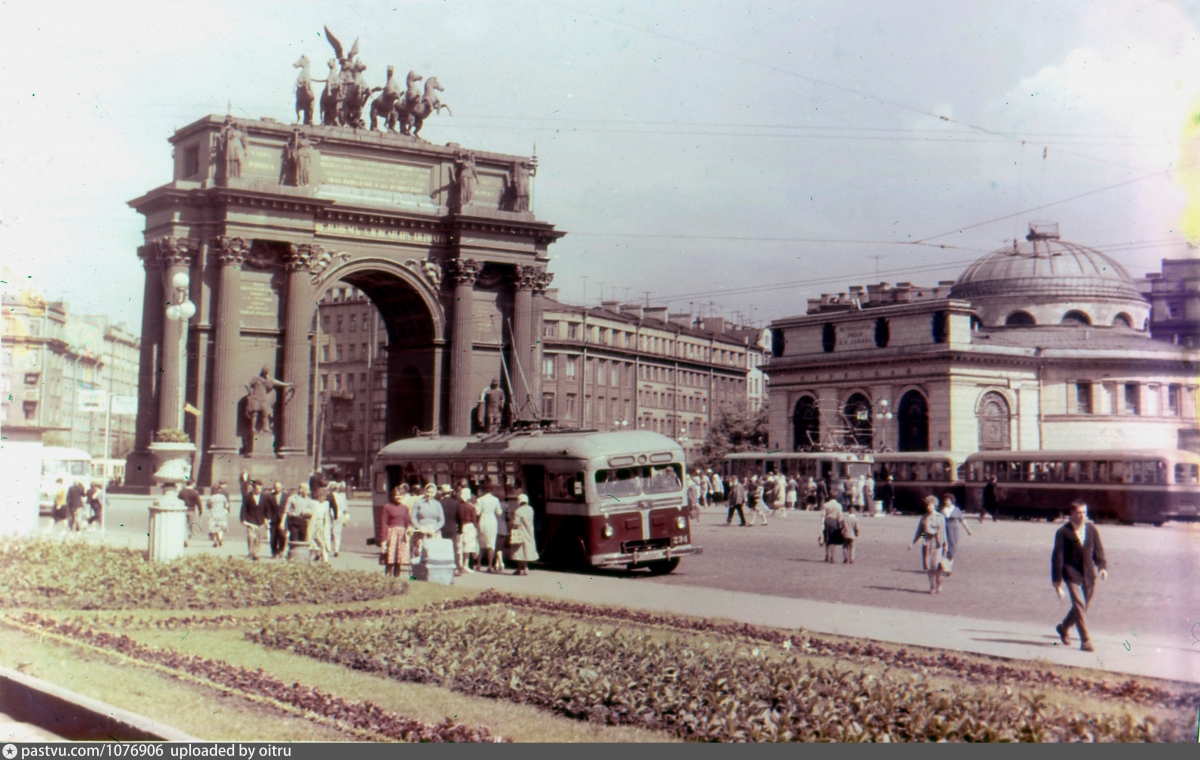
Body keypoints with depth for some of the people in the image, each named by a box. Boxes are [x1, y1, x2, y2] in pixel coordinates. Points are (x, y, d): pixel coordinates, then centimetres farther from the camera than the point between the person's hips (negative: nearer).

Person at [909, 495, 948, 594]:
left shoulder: (940, 517, 2)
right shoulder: (924, 517, 9)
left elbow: (943, 531, 3)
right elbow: (919, 531, 13)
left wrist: (945, 544, 0)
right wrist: (913, 543, 9)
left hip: (937, 543, -3)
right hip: (927, 543, 3)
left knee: (937, 565, -8)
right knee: (929, 567, 2)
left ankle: (938, 586, 8)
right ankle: (932, 587, 13)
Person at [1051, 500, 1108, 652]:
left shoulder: (1092, 530, 6)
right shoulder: (1063, 532, -5)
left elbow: (1098, 550, 10)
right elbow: (1057, 556, -4)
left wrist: (1102, 566, -8)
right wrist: (1057, 579, -7)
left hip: (1089, 574, 5)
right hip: (1072, 573, -5)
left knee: (1082, 606, 13)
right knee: (1079, 605, -14)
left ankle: (1064, 627, 37)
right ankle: (1085, 641, -10)